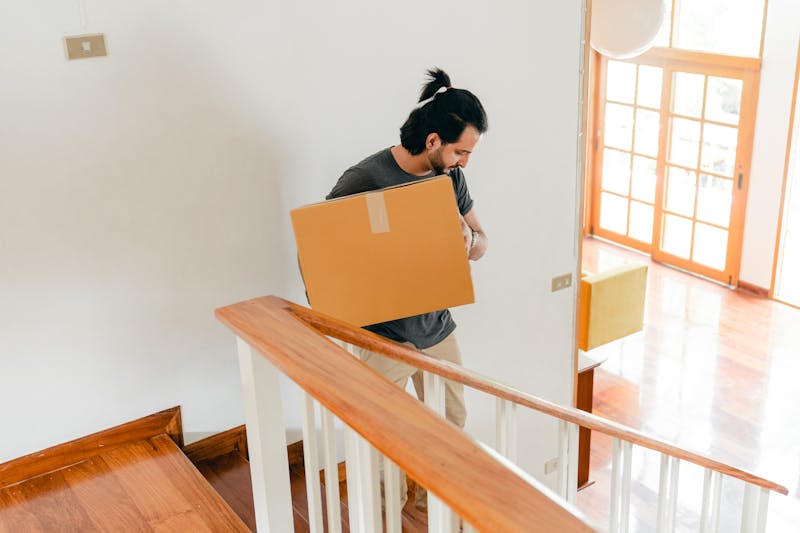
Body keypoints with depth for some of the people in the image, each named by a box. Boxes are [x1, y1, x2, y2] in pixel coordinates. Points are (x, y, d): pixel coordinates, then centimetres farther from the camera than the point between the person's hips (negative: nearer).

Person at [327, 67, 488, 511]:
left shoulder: (450, 175, -2)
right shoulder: (363, 180, -20)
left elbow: (480, 241, 7)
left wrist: (469, 242, -18)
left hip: (438, 328, 6)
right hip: (383, 336, -6)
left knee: (451, 422, 20)